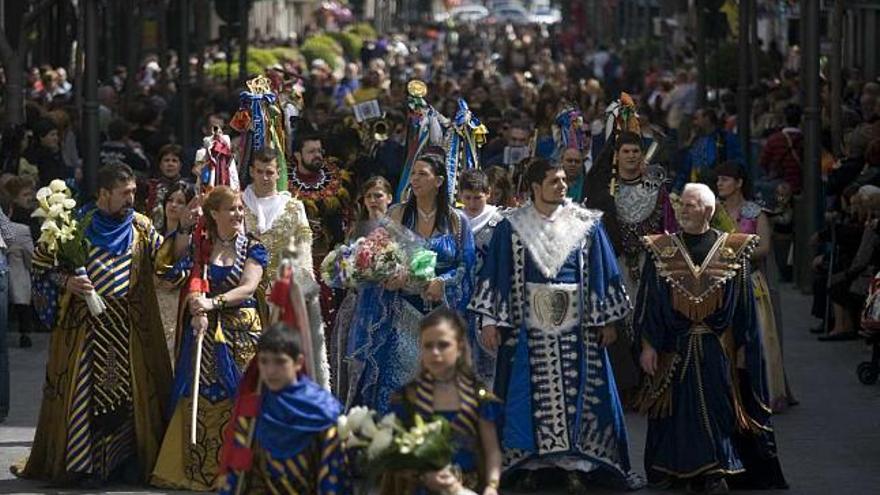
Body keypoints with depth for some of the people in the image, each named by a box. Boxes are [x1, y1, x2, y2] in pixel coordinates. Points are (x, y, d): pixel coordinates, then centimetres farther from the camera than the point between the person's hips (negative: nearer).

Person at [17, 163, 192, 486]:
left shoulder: (140, 227, 8)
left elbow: (167, 254, -2)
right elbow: (40, 262, 5)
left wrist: (185, 229, -16)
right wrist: (66, 281, -11)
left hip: (130, 327, 2)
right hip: (85, 326, -2)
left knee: (133, 391, 1)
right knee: (86, 391, -2)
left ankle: (130, 459, 9)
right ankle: (86, 465, 3)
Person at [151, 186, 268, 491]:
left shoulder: (252, 248, 4)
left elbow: (248, 287, -10)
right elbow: (193, 288, -1)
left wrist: (213, 302, -22)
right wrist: (198, 312, -21)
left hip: (242, 331, -1)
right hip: (206, 331, 2)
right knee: (201, 398, -3)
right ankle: (201, 470, 1)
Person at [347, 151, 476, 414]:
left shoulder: (456, 221, 5)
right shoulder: (396, 215, 6)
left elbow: (467, 267, 4)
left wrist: (442, 282, -13)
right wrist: (392, 277, -16)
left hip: (440, 311, 0)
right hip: (402, 311, 0)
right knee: (394, 381, -6)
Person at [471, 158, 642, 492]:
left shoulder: (586, 225, 3)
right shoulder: (511, 227, 1)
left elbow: (602, 274, 6)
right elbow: (495, 275, 1)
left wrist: (606, 320, 2)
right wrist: (490, 320, -6)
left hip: (575, 325, 1)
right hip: (528, 324, -1)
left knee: (575, 394, 0)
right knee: (529, 395, 2)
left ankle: (574, 464, 5)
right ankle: (529, 464, 9)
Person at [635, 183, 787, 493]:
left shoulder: (732, 250, 0)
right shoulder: (661, 250, 1)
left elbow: (743, 304, 4)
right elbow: (648, 302, 2)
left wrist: (742, 347, 2)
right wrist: (647, 346, -3)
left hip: (717, 350, -1)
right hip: (673, 349, 1)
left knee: (715, 410, 0)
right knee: (678, 413, 5)